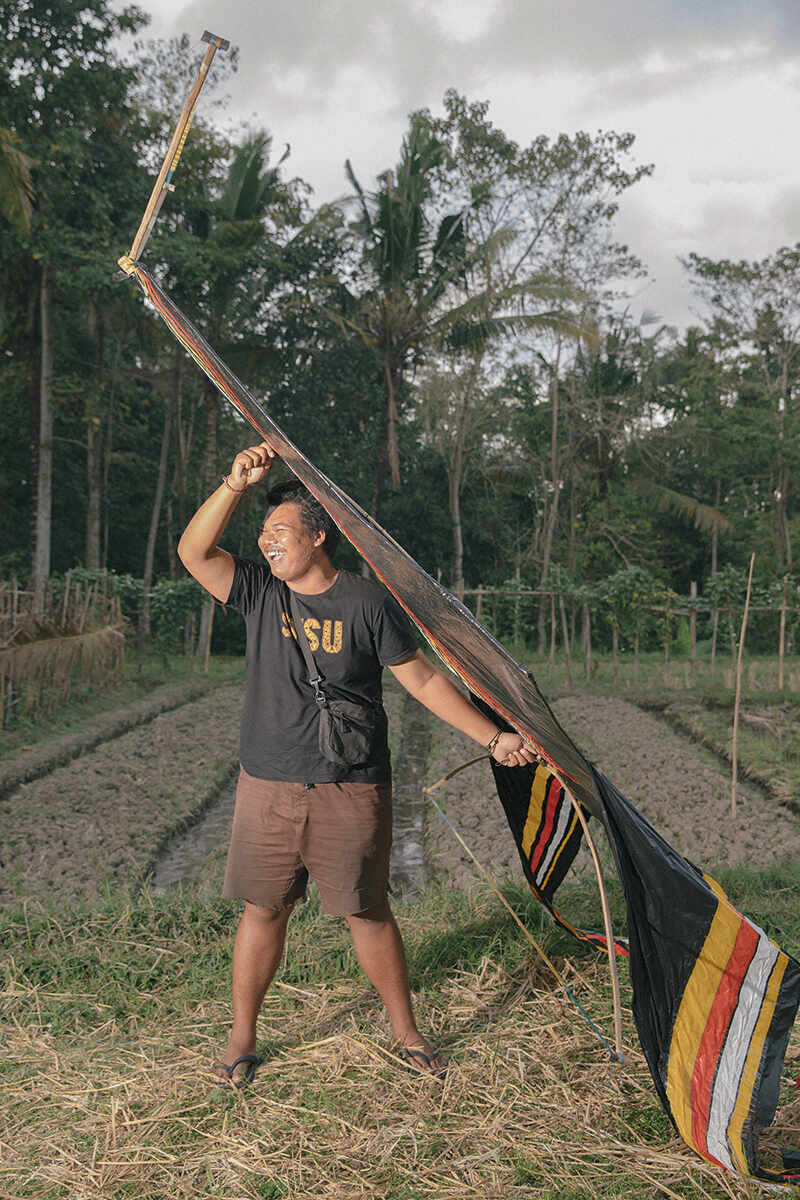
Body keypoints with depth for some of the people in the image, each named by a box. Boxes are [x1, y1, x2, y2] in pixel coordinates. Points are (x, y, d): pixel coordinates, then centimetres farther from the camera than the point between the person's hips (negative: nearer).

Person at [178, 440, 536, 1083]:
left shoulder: (369, 603, -6)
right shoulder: (260, 591, 1)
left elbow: (423, 678, -2)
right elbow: (194, 551, -12)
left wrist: (494, 737, -6)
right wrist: (236, 483, -24)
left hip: (351, 793, -2)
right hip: (267, 787, 2)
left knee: (368, 911, 8)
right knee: (263, 909, 12)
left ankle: (406, 1031, 28)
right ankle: (241, 1037, 30)